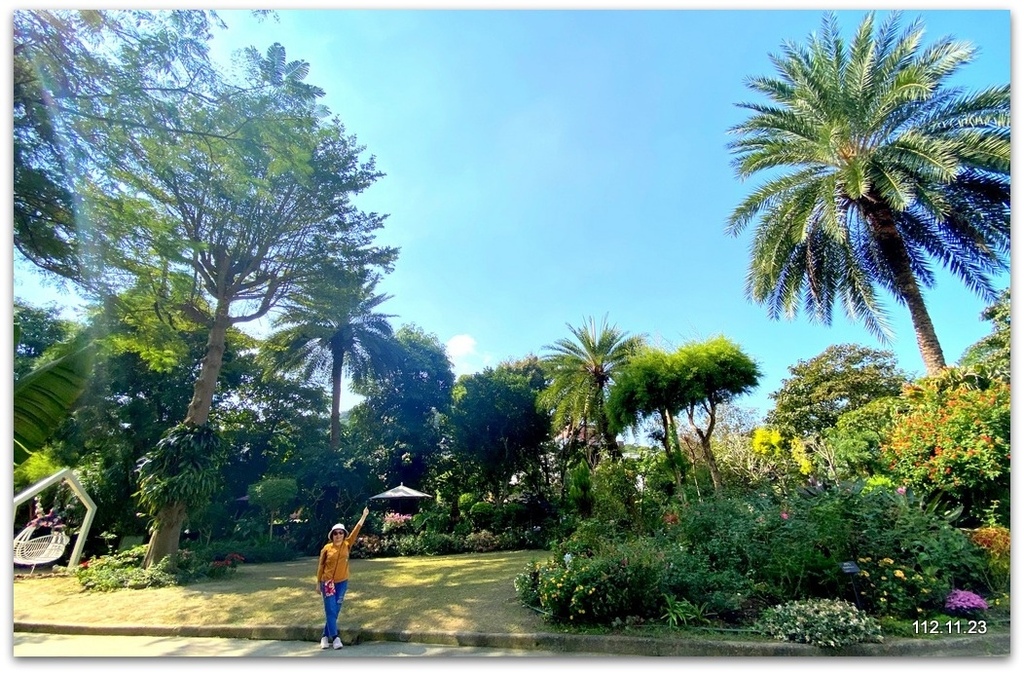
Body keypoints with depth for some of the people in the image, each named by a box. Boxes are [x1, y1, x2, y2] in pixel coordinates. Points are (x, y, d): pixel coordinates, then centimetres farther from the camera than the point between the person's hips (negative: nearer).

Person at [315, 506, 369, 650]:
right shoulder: (327, 548, -8)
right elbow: (321, 566, 1)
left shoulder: (347, 545, -3)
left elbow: (356, 530, -8)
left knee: (335, 611, 7)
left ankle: (326, 636, 20)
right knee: (330, 611, -5)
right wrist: (318, 583, 3)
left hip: (342, 583, 3)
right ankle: (335, 637, -2)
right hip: (327, 583, -2)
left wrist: (364, 515, -14)